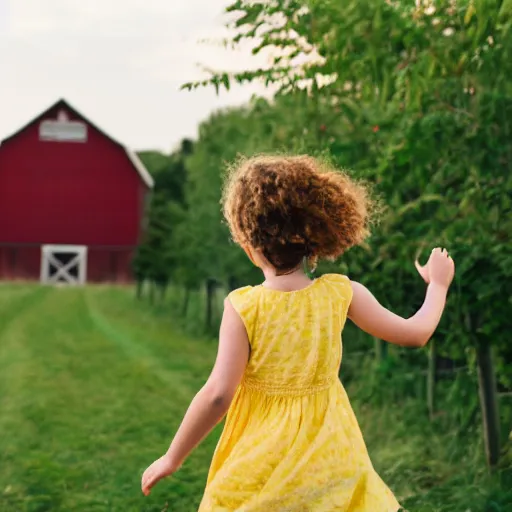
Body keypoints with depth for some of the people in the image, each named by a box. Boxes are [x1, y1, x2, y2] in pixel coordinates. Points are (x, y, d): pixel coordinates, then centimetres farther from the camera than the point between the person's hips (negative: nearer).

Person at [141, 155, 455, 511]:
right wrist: (438, 284, 21)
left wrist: (173, 459, -7)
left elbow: (218, 395, -19)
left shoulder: (243, 307, -16)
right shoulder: (341, 294, -7)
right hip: (330, 460, 3)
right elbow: (416, 333, 3)